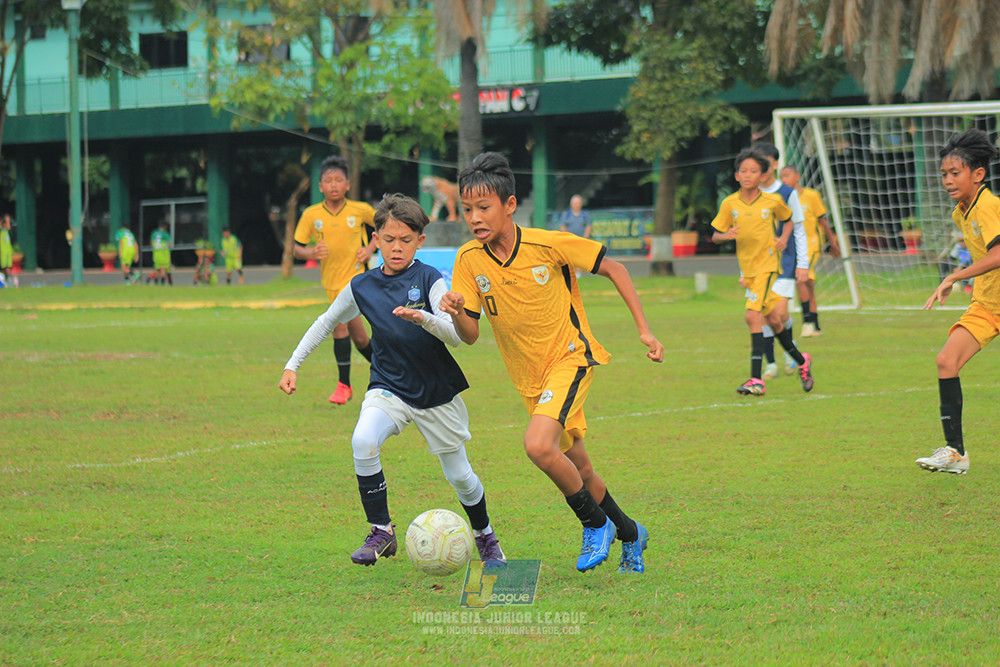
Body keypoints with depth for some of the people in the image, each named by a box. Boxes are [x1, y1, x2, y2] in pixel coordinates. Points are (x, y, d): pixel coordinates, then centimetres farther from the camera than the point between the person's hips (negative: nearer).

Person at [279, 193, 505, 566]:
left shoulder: (429, 280, -11)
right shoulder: (362, 287, -2)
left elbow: (455, 335, -22)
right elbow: (326, 323, 15)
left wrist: (423, 318, -41)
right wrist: (292, 365, 11)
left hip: (436, 392, -1)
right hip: (389, 388, 1)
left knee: (459, 476, 9)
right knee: (363, 441, -29)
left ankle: (484, 536, 39)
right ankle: (381, 532, -16)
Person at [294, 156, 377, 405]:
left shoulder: (360, 210, -6)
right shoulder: (311, 215, -3)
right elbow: (297, 248, 3)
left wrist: (370, 248, -2)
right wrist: (310, 252, -19)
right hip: (331, 280, 4)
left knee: (340, 323, -19)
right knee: (358, 336, 8)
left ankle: (344, 384, -3)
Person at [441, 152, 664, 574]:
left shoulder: (548, 244, -18)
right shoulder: (469, 260, -8)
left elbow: (612, 269, -5)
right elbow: (470, 336, -6)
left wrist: (644, 329, -7)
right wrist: (456, 313, -29)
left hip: (570, 357, -5)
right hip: (529, 377, 5)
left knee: (538, 446, -27)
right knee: (577, 471, 12)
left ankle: (596, 524, -6)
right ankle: (629, 534, 36)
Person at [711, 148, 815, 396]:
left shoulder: (773, 201, -4)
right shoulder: (729, 204, 0)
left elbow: (788, 218, 17)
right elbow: (715, 235, 5)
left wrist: (782, 239, 4)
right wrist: (726, 235, -16)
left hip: (766, 265, -4)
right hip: (746, 267, 4)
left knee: (753, 315, -19)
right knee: (773, 320, 12)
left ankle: (756, 379, -21)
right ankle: (801, 361, 34)